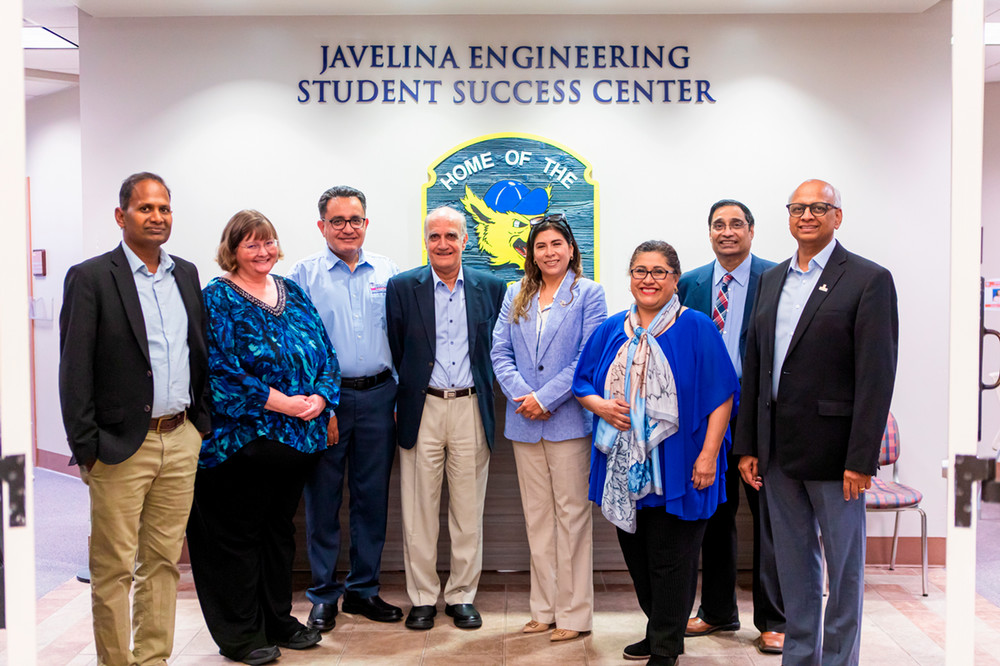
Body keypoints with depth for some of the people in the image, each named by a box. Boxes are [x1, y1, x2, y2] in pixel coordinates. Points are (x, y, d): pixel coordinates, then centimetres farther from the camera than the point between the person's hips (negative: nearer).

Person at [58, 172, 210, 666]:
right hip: (122, 446, -5)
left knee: (163, 560, 13)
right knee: (113, 568, 5)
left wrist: (203, 422, 10)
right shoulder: (90, 278, -5)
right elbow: (74, 371, -7)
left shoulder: (186, 274, 12)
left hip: (181, 440, 5)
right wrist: (86, 448, -10)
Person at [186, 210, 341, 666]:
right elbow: (219, 370, -16)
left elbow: (323, 351, 10)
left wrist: (320, 398, -8)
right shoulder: (219, 299, -6)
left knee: (280, 529, 16)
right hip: (243, 437, -6)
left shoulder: (292, 293, 12)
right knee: (238, 534, 4)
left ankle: (278, 620, 30)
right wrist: (281, 402, -19)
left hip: (299, 436, 6)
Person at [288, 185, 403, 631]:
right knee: (323, 498, 5)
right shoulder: (303, 275, 1)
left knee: (372, 497, 10)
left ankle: (364, 589, 24)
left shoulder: (388, 273, 8)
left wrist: (402, 397, 3)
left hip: (378, 397, 2)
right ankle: (323, 595, 19)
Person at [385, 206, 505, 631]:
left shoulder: (490, 287, 6)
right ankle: (422, 598, 19)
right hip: (421, 409, -1)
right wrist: (400, 401, 3)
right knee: (419, 510, 5)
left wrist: (485, 393, 5)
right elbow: (395, 352, 4)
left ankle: (462, 596, 22)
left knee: (468, 510, 8)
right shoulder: (402, 287, 3)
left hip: (471, 409, 1)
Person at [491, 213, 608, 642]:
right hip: (524, 423, 4)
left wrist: (546, 398, -14)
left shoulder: (588, 293, 1)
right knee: (537, 517, 10)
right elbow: (500, 352, 7)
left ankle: (574, 613, 10)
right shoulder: (515, 296, 13)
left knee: (571, 514, 0)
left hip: (568, 419, -4)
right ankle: (544, 610, 21)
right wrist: (521, 395, -9)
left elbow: (589, 357, -8)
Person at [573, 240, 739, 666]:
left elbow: (720, 396, -7)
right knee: (637, 554, 14)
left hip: (676, 467, -4)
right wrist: (600, 405, -8)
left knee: (670, 558, 1)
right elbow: (582, 382, 14)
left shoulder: (696, 328, -4)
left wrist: (708, 455, -14)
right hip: (623, 466, 5)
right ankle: (658, 631, 33)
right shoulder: (611, 330, 9)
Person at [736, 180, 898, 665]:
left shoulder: (868, 279, -6)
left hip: (832, 448, -5)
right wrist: (747, 446, 7)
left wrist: (861, 459, -16)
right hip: (777, 449, 6)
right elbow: (754, 366, 11)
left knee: (844, 565, 8)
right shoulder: (773, 279, 12)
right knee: (793, 561, 15)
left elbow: (876, 375, -11)